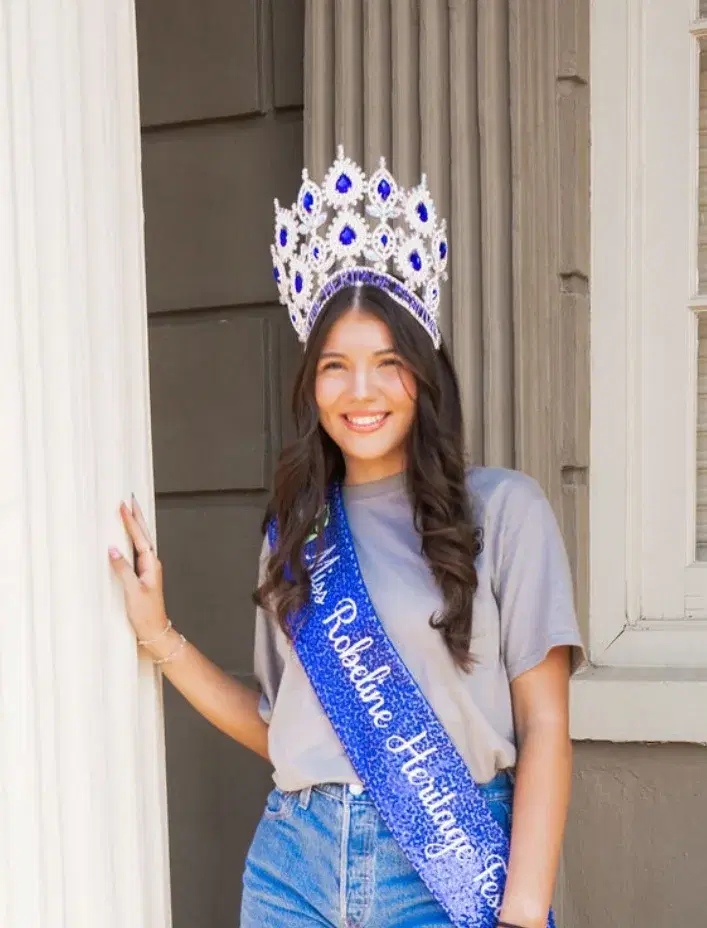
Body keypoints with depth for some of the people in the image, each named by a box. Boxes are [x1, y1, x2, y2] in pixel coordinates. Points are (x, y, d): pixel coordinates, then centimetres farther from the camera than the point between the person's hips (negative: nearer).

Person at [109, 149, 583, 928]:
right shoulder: (297, 529, 9)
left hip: (447, 865, -3)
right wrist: (161, 639, 4)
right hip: (295, 863, 4)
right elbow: (277, 727, 11)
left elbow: (544, 726, -5)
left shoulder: (502, 509, -4)